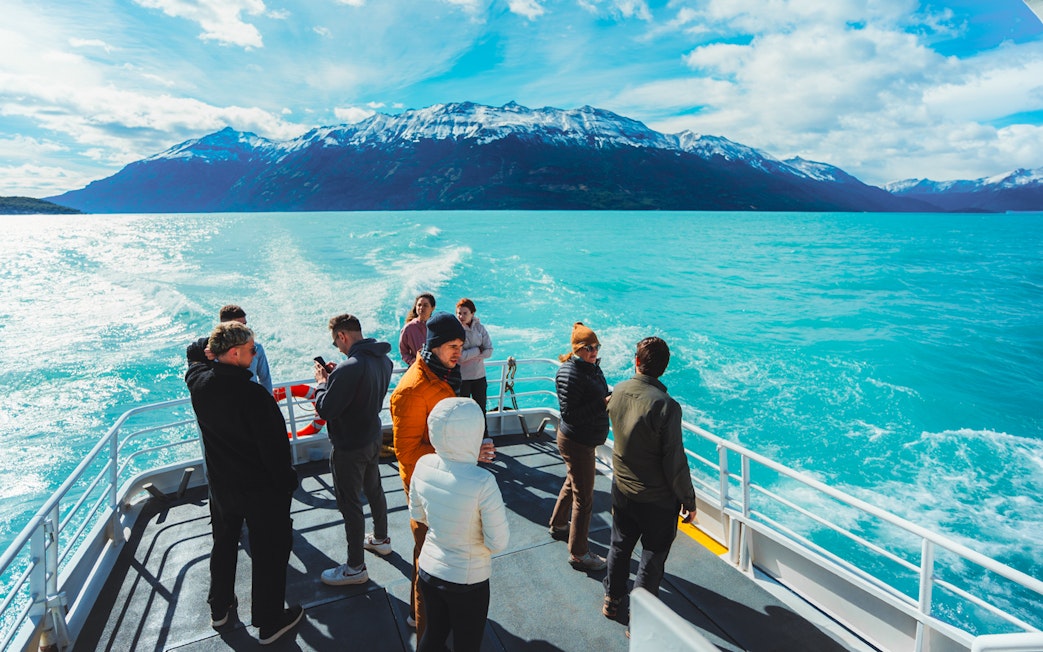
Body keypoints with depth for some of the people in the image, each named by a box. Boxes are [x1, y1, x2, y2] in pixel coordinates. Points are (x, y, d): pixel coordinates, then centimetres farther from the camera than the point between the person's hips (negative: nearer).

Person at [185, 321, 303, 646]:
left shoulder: (198, 382, -9)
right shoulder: (253, 394, -29)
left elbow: (195, 352, 16)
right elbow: (274, 446, -25)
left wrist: (215, 342, -1)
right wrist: (287, 482, -13)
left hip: (220, 485, 7)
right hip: (261, 487, -7)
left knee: (224, 543, 26)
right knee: (269, 551, 9)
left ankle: (219, 607, 44)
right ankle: (270, 621, 22)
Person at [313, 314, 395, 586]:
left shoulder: (350, 368, -31)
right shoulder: (383, 360, -2)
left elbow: (325, 410, -23)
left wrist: (321, 382, -7)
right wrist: (334, 377, 4)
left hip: (349, 448, -9)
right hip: (373, 438, 9)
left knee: (350, 504, 6)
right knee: (374, 490, 25)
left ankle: (355, 567, 20)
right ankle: (381, 539, 46)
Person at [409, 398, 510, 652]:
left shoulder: (423, 464, -15)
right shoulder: (483, 482, -31)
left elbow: (417, 514, 3)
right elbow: (498, 543, -21)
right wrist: (498, 514, -2)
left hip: (428, 570, 5)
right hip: (467, 581, -5)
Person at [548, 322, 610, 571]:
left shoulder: (591, 367, 5)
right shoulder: (570, 374, -24)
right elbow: (569, 414, -27)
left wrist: (611, 399, -5)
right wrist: (602, 403, -29)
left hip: (584, 439, 10)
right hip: (576, 442, -10)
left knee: (572, 484, 27)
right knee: (583, 498, 0)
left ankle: (558, 525, 50)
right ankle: (578, 555, 13)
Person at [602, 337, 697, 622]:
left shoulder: (618, 392, -10)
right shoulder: (666, 406, -28)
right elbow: (675, 462, -23)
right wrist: (689, 501, -10)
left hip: (621, 489, 5)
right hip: (657, 498, -5)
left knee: (619, 546, 25)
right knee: (652, 557, 16)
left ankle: (611, 600, 44)